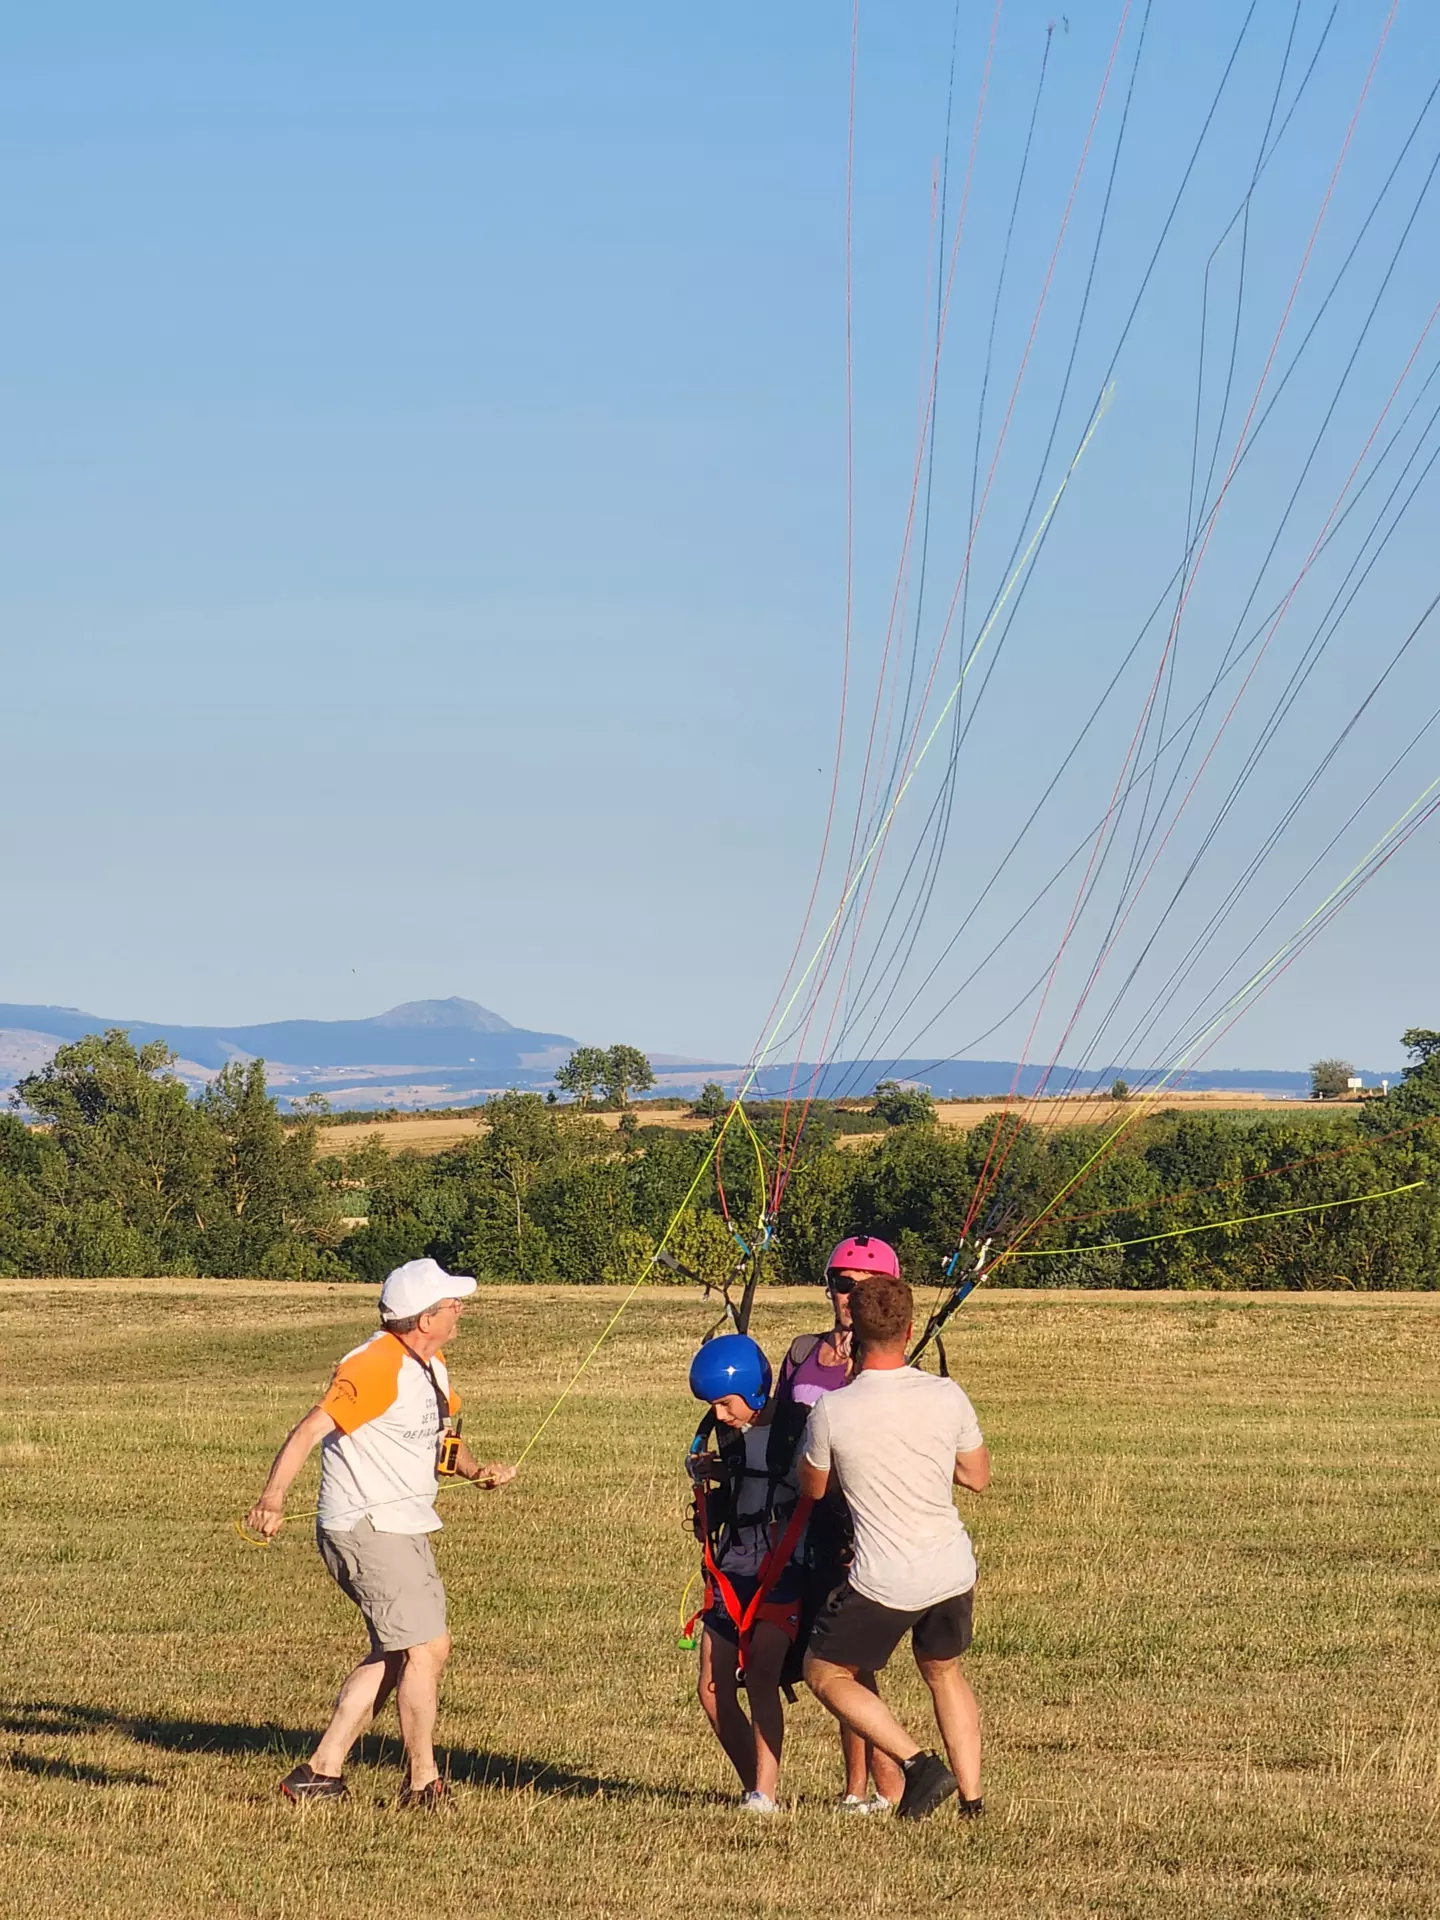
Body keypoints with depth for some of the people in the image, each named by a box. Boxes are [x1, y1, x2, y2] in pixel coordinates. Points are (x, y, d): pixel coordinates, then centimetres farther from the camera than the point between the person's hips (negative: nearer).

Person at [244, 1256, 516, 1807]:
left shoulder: (430, 1365, 12)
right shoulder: (377, 1367, -19)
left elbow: (442, 1437, 25)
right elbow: (312, 1428, -27)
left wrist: (475, 1469, 3)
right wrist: (274, 1495, -40)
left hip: (406, 1529, 10)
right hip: (367, 1529, -10)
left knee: (393, 1655, 14)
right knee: (426, 1648, -9)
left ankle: (321, 1772, 17)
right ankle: (423, 1785, 0)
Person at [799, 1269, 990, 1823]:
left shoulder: (832, 1410, -13)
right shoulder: (947, 1397, -6)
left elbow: (813, 1488, 5)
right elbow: (978, 1477, 9)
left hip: (884, 1583, -4)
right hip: (953, 1570, 4)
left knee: (825, 1673, 16)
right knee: (942, 1670, 29)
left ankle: (917, 1763, 0)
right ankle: (972, 1796, 24)